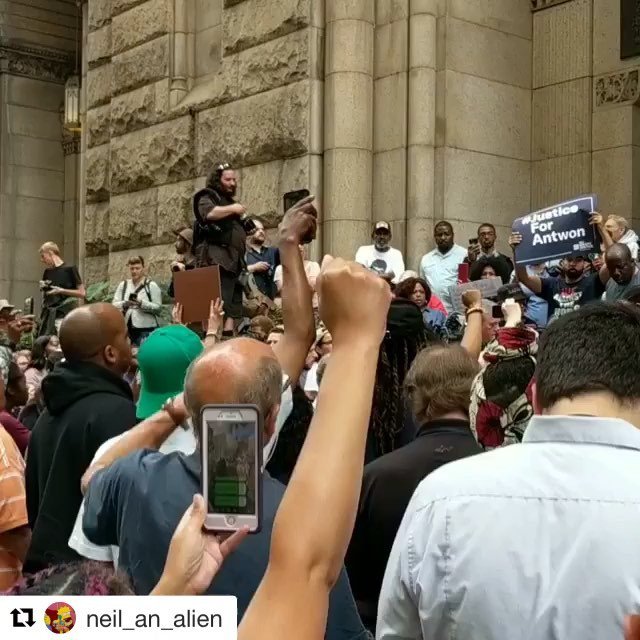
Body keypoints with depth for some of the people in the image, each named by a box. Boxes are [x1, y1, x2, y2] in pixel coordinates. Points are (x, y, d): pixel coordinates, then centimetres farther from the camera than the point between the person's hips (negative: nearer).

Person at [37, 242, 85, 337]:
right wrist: (43, 288, 5)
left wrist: (61, 291, -13)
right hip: (47, 315, 6)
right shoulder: (47, 272, 15)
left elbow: (82, 293, -7)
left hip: (63, 314, -6)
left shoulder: (69, 269, -3)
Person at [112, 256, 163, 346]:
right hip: (126, 328, 4)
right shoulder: (123, 285, 13)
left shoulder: (151, 285, 2)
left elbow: (158, 308, -6)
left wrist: (142, 304, -20)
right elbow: (114, 305, 6)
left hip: (146, 329, -3)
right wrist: (124, 304, -15)